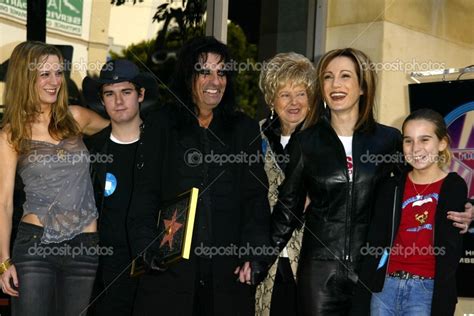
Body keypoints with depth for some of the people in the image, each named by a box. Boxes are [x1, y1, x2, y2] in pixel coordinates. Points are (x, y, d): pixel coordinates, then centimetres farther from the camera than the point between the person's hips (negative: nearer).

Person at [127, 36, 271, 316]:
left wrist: (255, 255, -5)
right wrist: (148, 249, -9)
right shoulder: (162, 126, 8)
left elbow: (256, 197, 8)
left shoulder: (245, 129, 13)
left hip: (229, 270, 1)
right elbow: (145, 195, 5)